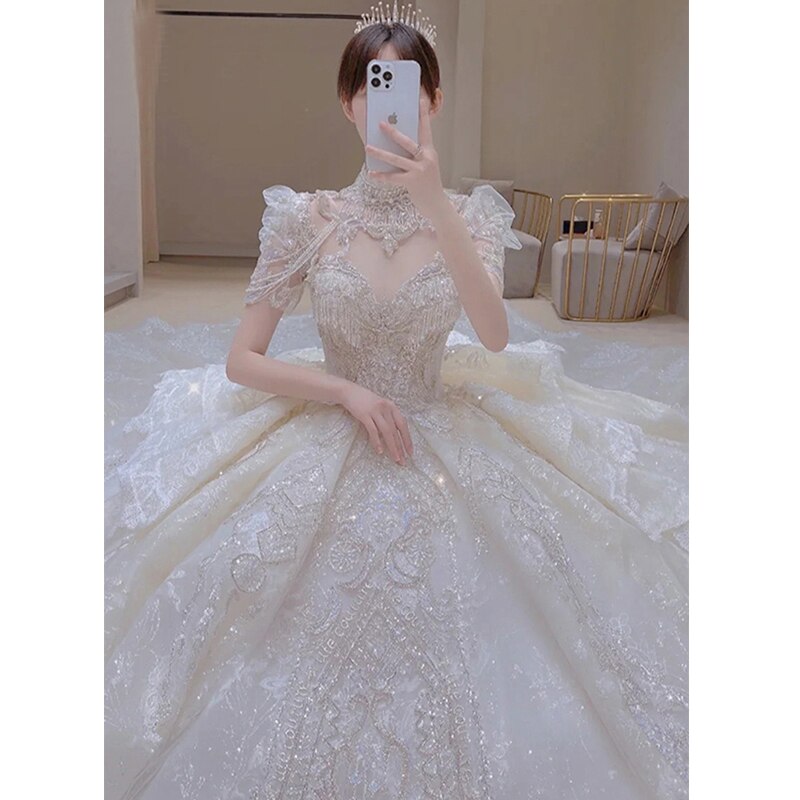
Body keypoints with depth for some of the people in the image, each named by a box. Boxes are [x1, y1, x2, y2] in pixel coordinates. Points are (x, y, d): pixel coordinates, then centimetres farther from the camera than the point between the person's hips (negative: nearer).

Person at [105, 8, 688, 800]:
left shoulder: (469, 214, -2)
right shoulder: (310, 217, -5)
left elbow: (495, 338, -21)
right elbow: (242, 362, -4)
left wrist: (435, 205, -29)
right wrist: (347, 390, -17)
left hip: (449, 451, 1)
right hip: (326, 454, 0)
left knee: (446, 648, 1)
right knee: (322, 660, 0)